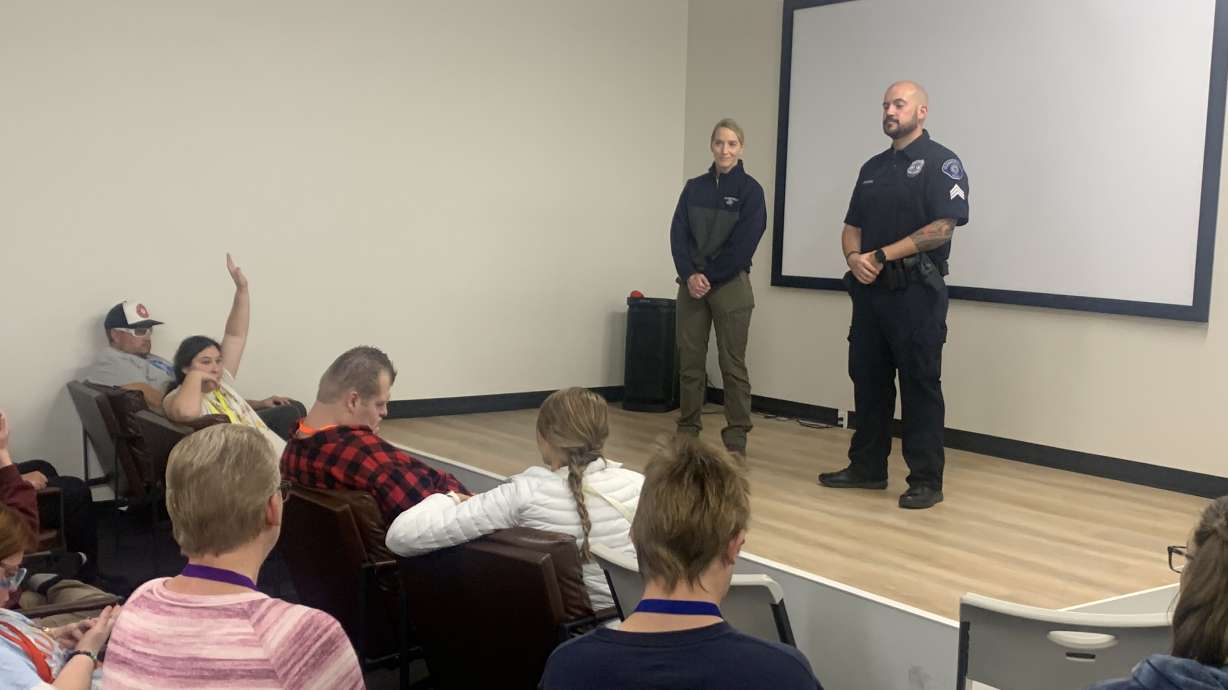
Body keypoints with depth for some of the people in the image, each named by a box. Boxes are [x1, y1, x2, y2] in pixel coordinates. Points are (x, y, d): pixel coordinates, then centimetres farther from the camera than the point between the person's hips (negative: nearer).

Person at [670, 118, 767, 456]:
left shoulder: (750, 190, -2)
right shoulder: (694, 187, 9)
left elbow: (744, 244, -9)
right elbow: (678, 234, 3)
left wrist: (710, 277, -11)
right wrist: (690, 275, -11)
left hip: (730, 286, -4)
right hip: (692, 284, 4)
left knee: (732, 364, -1)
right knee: (689, 361, 6)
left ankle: (736, 437, 4)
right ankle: (687, 431, 15)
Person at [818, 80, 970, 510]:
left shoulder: (940, 162, -5)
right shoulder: (873, 168, 18)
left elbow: (942, 228, -15)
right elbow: (852, 226, 18)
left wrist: (882, 255, -16)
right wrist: (854, 256, -5)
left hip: (916, 291, -7)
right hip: (870, 288, 7)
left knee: (920, 385, -3)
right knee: (868, 379, 11)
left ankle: (926, 480, 3)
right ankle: (867, 467, 21)